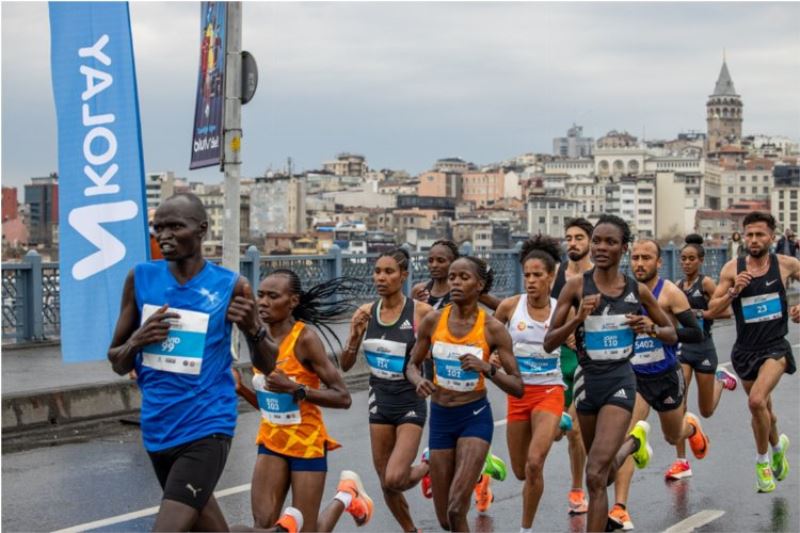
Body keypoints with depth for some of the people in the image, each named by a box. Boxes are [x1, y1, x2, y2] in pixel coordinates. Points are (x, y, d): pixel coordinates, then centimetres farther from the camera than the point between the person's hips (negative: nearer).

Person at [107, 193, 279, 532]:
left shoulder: (230, 286, -7)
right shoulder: (140, 278, 1)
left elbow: (266, 364, 4)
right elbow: (117, 364, 8)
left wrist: (254, 329, -17)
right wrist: (136, 341, -14)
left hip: (206, 429, -5)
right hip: (157, 429, 5)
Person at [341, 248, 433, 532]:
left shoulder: (421, 312, -14)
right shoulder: (366, 312, -1)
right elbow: (346, 365, 3)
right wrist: (354, 338, -14)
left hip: (410, 404, -4)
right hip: (380, 402, 5)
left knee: (394, 480, -18)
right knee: (386, 483, 12)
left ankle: (428, 468, 16)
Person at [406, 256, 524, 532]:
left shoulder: (492, 328, -11)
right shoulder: (433, 321, -4)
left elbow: (518, 388, -10)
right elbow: (412, 365, 9)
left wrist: (488, 369, -28)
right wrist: (419, 381, -14)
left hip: (475, 416, -3)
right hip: (440, 418, 3)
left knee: (456, 509, -18)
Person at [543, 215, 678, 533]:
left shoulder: (638, 291, -1)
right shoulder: (576, 287, -6)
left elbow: (672, 335, 12)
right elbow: (549, 343, -6)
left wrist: (650, 329, -10)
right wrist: (578, 318, -22)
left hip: (620, 381, -2)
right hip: (588, 380, 2)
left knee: (595, 475, -16)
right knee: (605, 473, 22)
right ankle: (634, 441, 57)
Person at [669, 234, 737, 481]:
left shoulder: (706, 283, -9)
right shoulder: (678, 285, 8)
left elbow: (726, 311, -17)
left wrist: (698, 313, -21)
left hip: (703, 348, -4)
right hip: (681, 347, 4)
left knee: (706, 411, 10)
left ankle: (721, 380, 43)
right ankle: (681, 462, -4)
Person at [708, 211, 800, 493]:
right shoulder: (732, 269, -5)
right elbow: (712, 309, -4)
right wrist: (733, 291, -20)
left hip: (775, 346, -3)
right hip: (745, 350, 3)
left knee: (757, 401, -24)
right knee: (763, 407, 18)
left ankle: (762, 460, -2)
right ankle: (777, 445, 50)